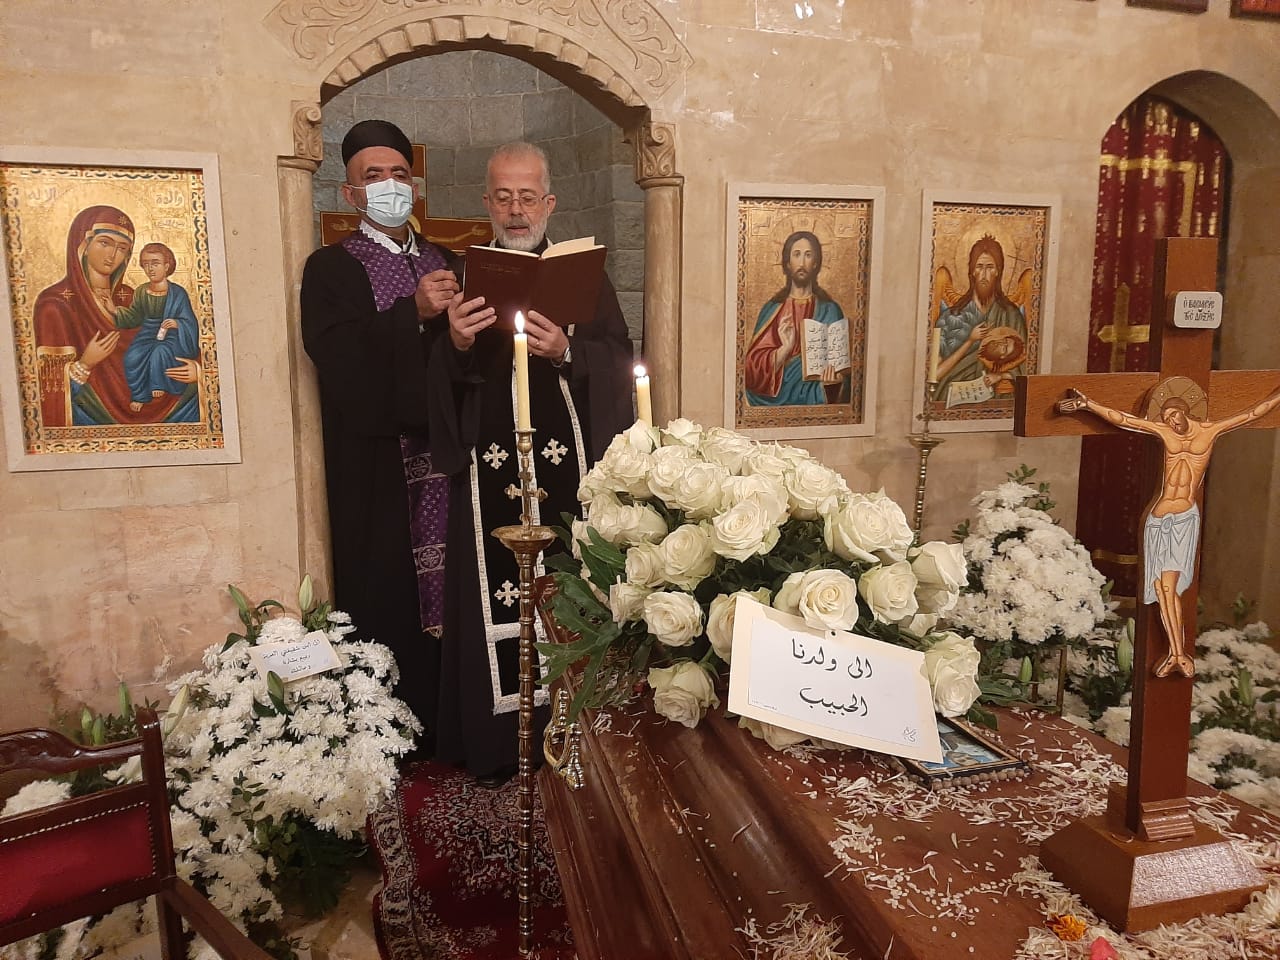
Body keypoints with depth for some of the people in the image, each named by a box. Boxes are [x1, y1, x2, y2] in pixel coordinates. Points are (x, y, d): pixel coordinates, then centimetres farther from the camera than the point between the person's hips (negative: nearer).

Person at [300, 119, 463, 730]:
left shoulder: (446, 264, 19)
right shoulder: (331, 269, 4)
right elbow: (339, 360, -12)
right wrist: (413, 312, -18)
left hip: (449, 459, 4)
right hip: (379, 468, -4)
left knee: (453, 598, 4)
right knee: (390, 604, -2)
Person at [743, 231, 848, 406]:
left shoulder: (830, 311, 5)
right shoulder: (771, 309, 6)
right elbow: (753, 369, 0)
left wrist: (832, 378, -13)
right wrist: (785, 348, -15)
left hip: (816, 400, 0)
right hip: (776, 402, 0)